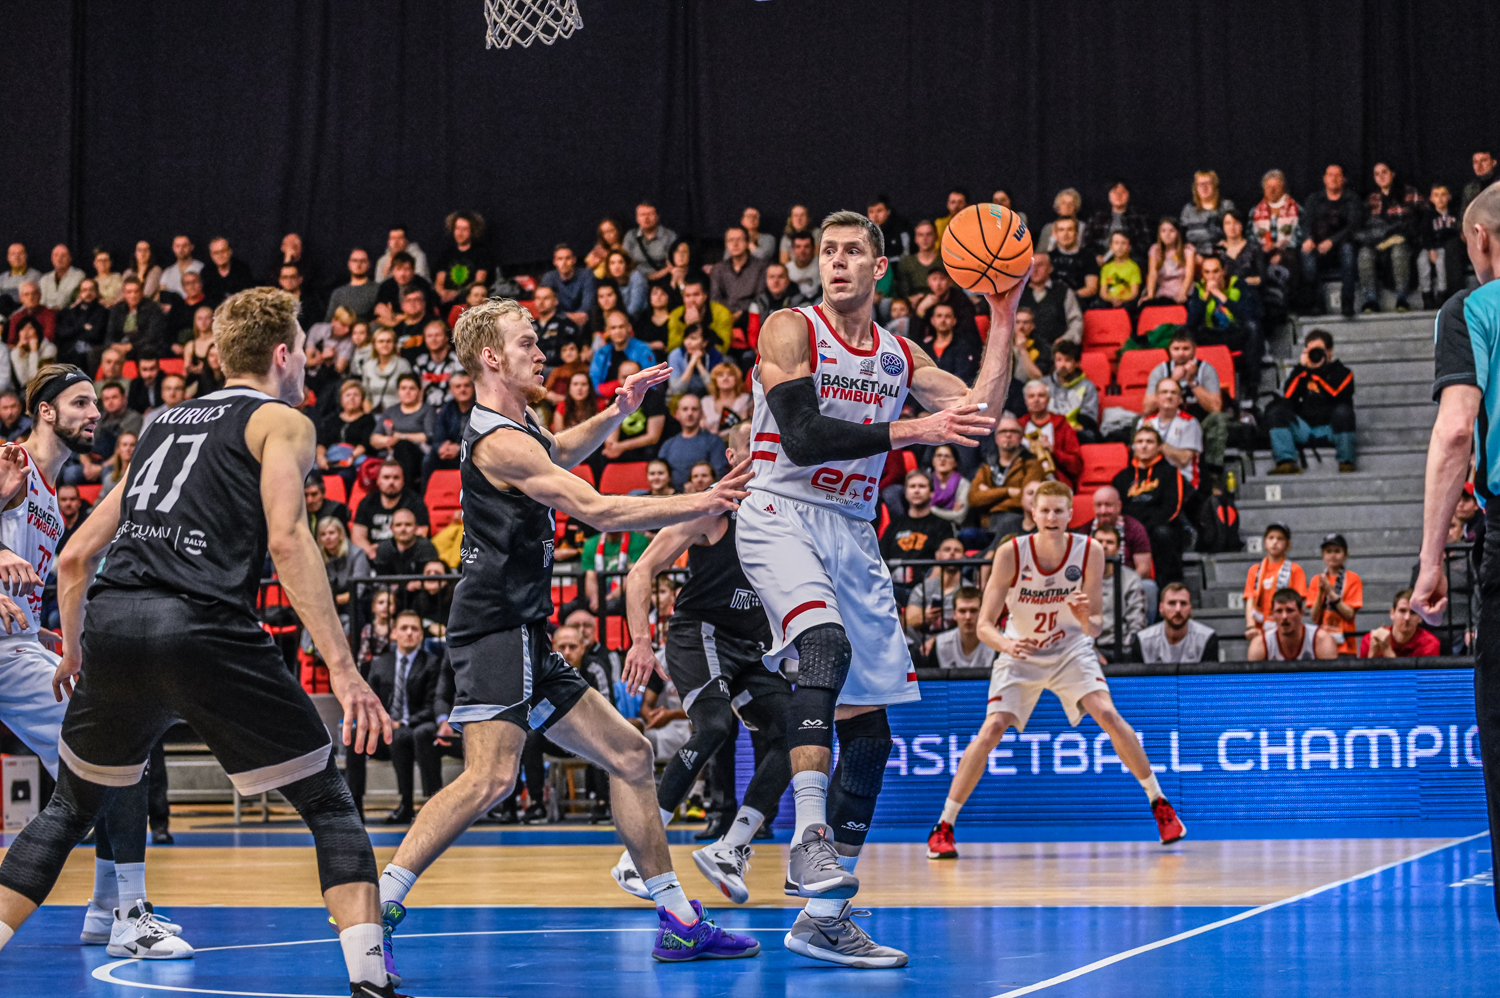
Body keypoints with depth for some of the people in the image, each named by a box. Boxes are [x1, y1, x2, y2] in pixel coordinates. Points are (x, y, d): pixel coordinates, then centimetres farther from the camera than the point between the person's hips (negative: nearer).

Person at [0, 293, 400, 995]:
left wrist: (72, 651, 43)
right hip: (203, 626, -5)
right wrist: (343, 669, -14)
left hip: (112, 621, 5)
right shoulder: (282, 421, 10)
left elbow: (75, 556, 28)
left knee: (71, 807, 25)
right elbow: (287, 540, -9)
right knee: (328, 804, 6)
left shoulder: (165, 423, 27)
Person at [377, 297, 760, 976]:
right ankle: (377, 907, -21)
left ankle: (679, 923, 13)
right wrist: (701, 505, -13)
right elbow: (598, 510, -18)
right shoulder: (498, 441, -13)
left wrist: (616, 412, 25)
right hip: (495, 632, -11)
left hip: (524, 640, 11)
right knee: (490, 777, -25)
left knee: (628, 753, 10)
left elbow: (559, 455, 42)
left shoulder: (517, 429, 17)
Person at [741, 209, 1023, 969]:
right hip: (782, 518, -6)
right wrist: (909, 430, -22)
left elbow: (980, 412, 9)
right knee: (826, 645, -36)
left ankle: (823, 919, 8)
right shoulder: (791, 331, -5)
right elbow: (803, 437, -17)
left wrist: (1003, 320, 5)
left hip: (853, 535, 6)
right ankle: (809, 834, -37)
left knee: (868, 729, 3)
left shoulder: (899, 356, 13)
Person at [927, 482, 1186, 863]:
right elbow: (984, 625, -22)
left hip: (1070, 649, 1)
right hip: (1020, 653, -1)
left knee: (1108, 715, -19)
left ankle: (1159, 804, -3)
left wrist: (1086, 619, -36)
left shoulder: (1089, 552, -19)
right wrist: (1006, 644, -43)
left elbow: (1095, 627, -12)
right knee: (992, 729, -16)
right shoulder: (1011, 554, -23)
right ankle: (943, 827, -8)